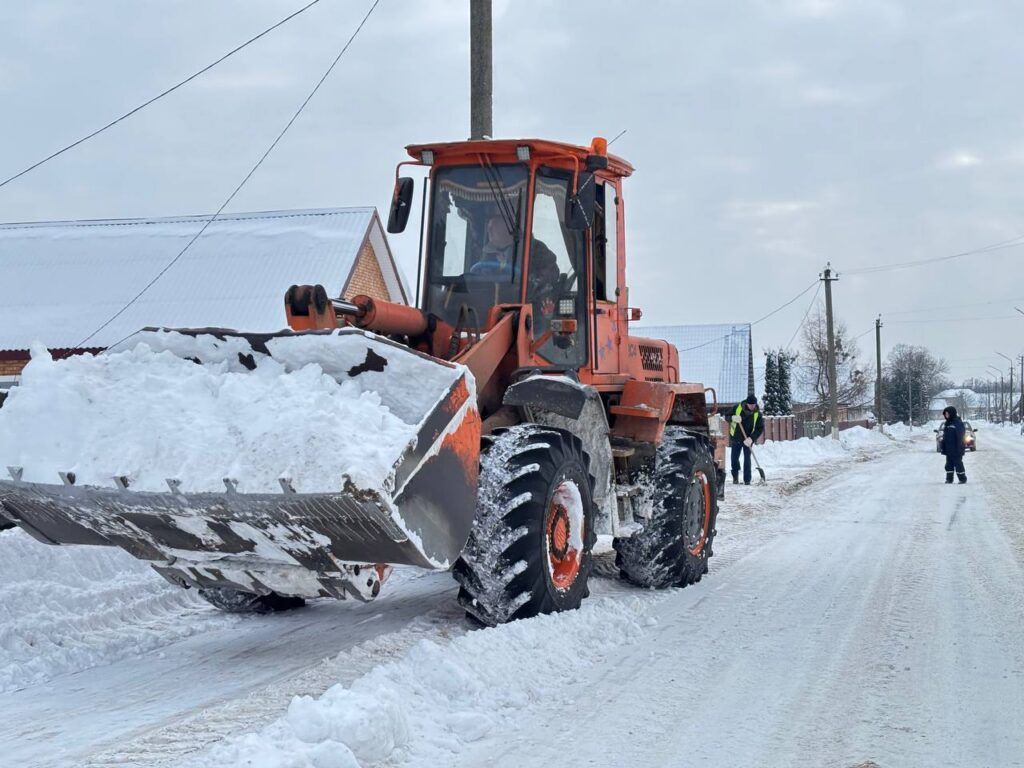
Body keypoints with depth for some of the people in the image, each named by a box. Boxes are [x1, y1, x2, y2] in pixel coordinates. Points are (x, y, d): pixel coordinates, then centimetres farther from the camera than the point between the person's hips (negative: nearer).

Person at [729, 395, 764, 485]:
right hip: (736, 438, 1)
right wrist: (733, 418, -28)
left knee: (747, 459, -6)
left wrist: (751, 438, -24)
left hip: (748, 439, -1)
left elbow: (760, 428, -11)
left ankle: (747, 480, 0)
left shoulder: (757, 413, -12)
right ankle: (735, 475, 32)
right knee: (734, 458, 7)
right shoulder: (738, 408, -12)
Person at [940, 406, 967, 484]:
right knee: (949, 464, 11)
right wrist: (943, 448, 14)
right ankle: (949, 478, 18)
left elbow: (960, 437, -16)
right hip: (948, 450, 8)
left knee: (958, 464, -3)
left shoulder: (958, 423, -13)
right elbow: (944, 437, 17)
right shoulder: (947, 423, 13)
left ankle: (962, 478, 7)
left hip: (956, 450, -8)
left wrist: (959, 449, -19)